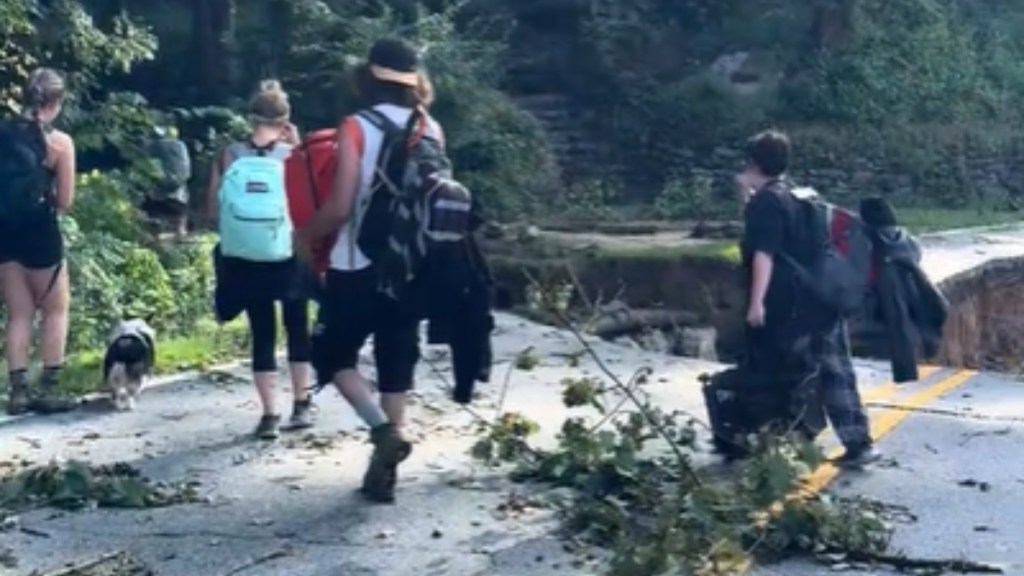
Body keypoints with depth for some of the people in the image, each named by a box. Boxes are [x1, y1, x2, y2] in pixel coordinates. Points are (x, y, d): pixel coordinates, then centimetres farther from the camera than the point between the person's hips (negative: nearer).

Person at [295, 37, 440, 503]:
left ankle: (383, 429, -9)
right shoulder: (431, 130, 3)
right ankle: (384, 471, 13)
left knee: (333, 355, 12)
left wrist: (304, 236, 2)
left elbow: (339, 207, -14)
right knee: (396, 363, 11)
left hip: (360, 265, -4)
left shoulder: (357, 129, -11)